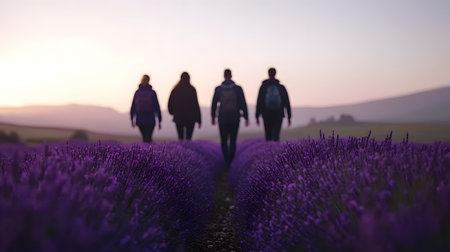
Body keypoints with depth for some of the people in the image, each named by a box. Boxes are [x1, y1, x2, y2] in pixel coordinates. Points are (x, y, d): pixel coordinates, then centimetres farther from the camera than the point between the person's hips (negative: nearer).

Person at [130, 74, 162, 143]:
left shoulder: (137, 92, 2)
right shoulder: (152, 92, -4)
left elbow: (133, 106, 1)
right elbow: (157, 107, -4)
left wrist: (132, 119, 10)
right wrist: (159, 121, 3)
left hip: (139, 120, 3)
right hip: (150, 120, -3)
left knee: (145, 138, 20)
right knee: (148, 139, -4)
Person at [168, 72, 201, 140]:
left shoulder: (175, 90, 2)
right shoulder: (192, 89, -6)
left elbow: (170, 103, 4)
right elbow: (196, 104, -8)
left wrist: (173, 112, 23)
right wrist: (199, 120, -4)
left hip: (178, 117, 3)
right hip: (190, 117, -3)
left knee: (180, 137, 12)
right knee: (188, 137, 0)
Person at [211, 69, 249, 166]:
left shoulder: (218, 89, -3)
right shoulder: (238, 88, -5)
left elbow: (214, 104, 1)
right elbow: (243, 104, -5)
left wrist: (213, 117, 12)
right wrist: (246, 117, 1)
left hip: (222, 119, 0)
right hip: (235, 119, 0)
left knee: (224, 141, 10)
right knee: (233, 141, 13)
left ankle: (226, 161, -7)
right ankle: (231, 162, 12)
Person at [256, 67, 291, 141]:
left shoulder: (263, 87, 0)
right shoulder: (281, 87, 2)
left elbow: (259, 102, -5)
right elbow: (287, 103, 1)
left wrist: (257, 116, -1)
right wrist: (289, 117, 6)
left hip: (266, 115, 0)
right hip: (278, 115, 0)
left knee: (268, 136, 13)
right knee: (276, 136, -4)